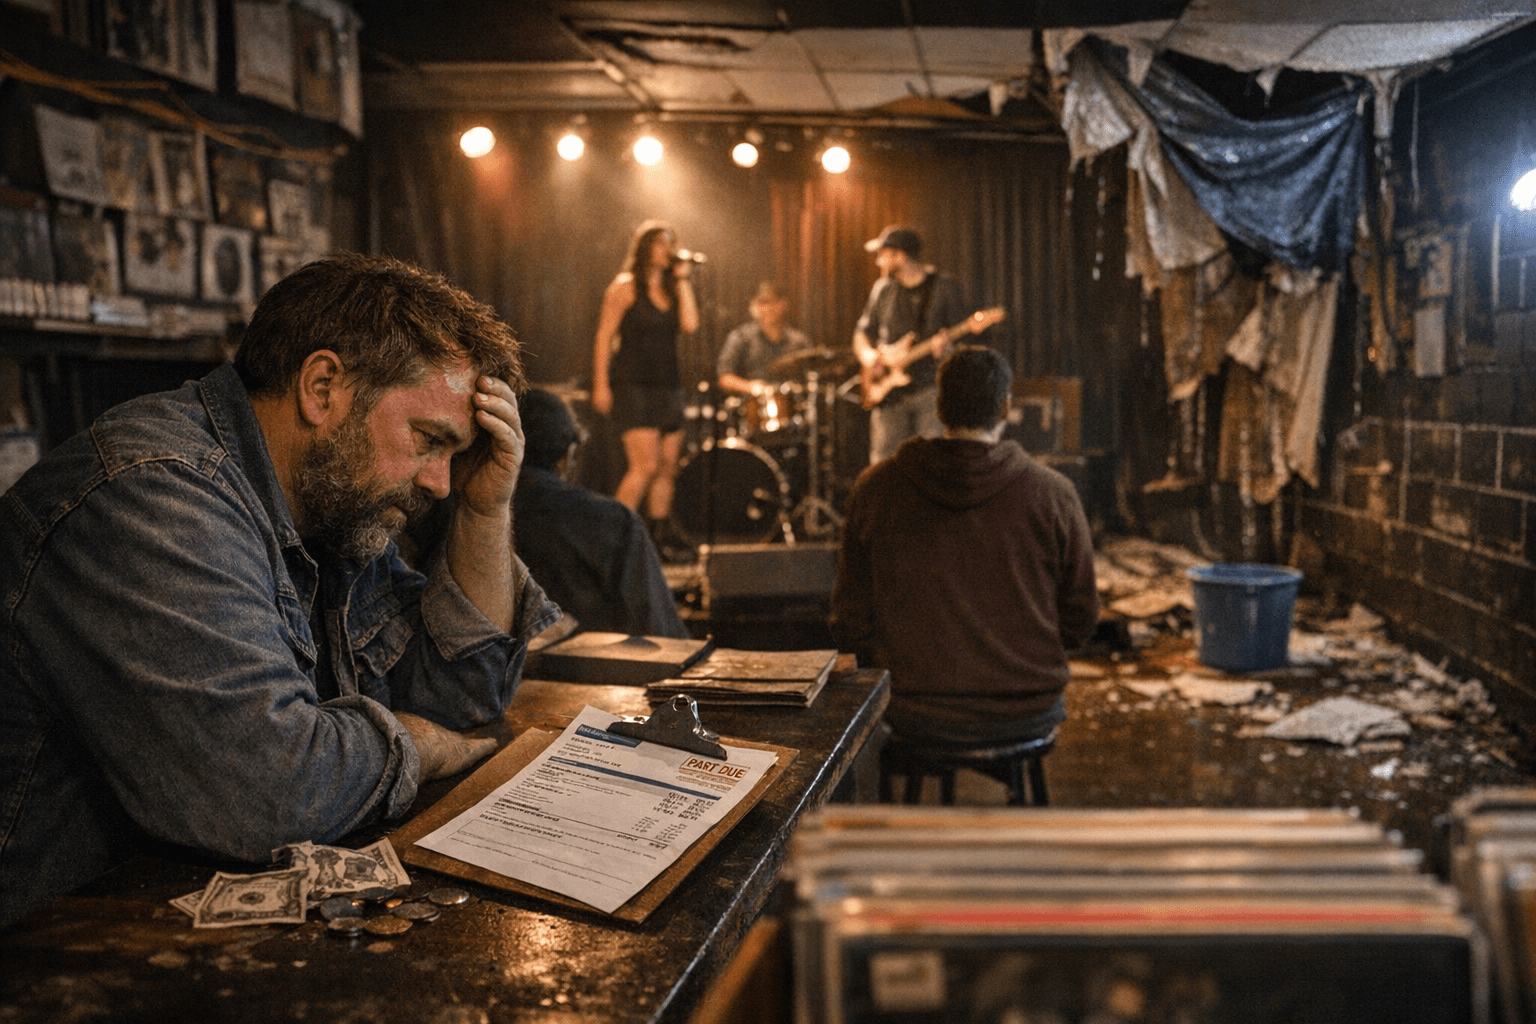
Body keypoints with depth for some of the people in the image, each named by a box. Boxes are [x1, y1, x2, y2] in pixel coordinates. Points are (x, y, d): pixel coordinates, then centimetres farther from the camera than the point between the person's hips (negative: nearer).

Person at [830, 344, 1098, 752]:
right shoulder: (1053, 492, -8)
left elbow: (851, 627, -1)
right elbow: (1080, 623, 1)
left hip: (915, 718, 0)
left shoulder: (874, 488, -5)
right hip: (1028, 716, 0)